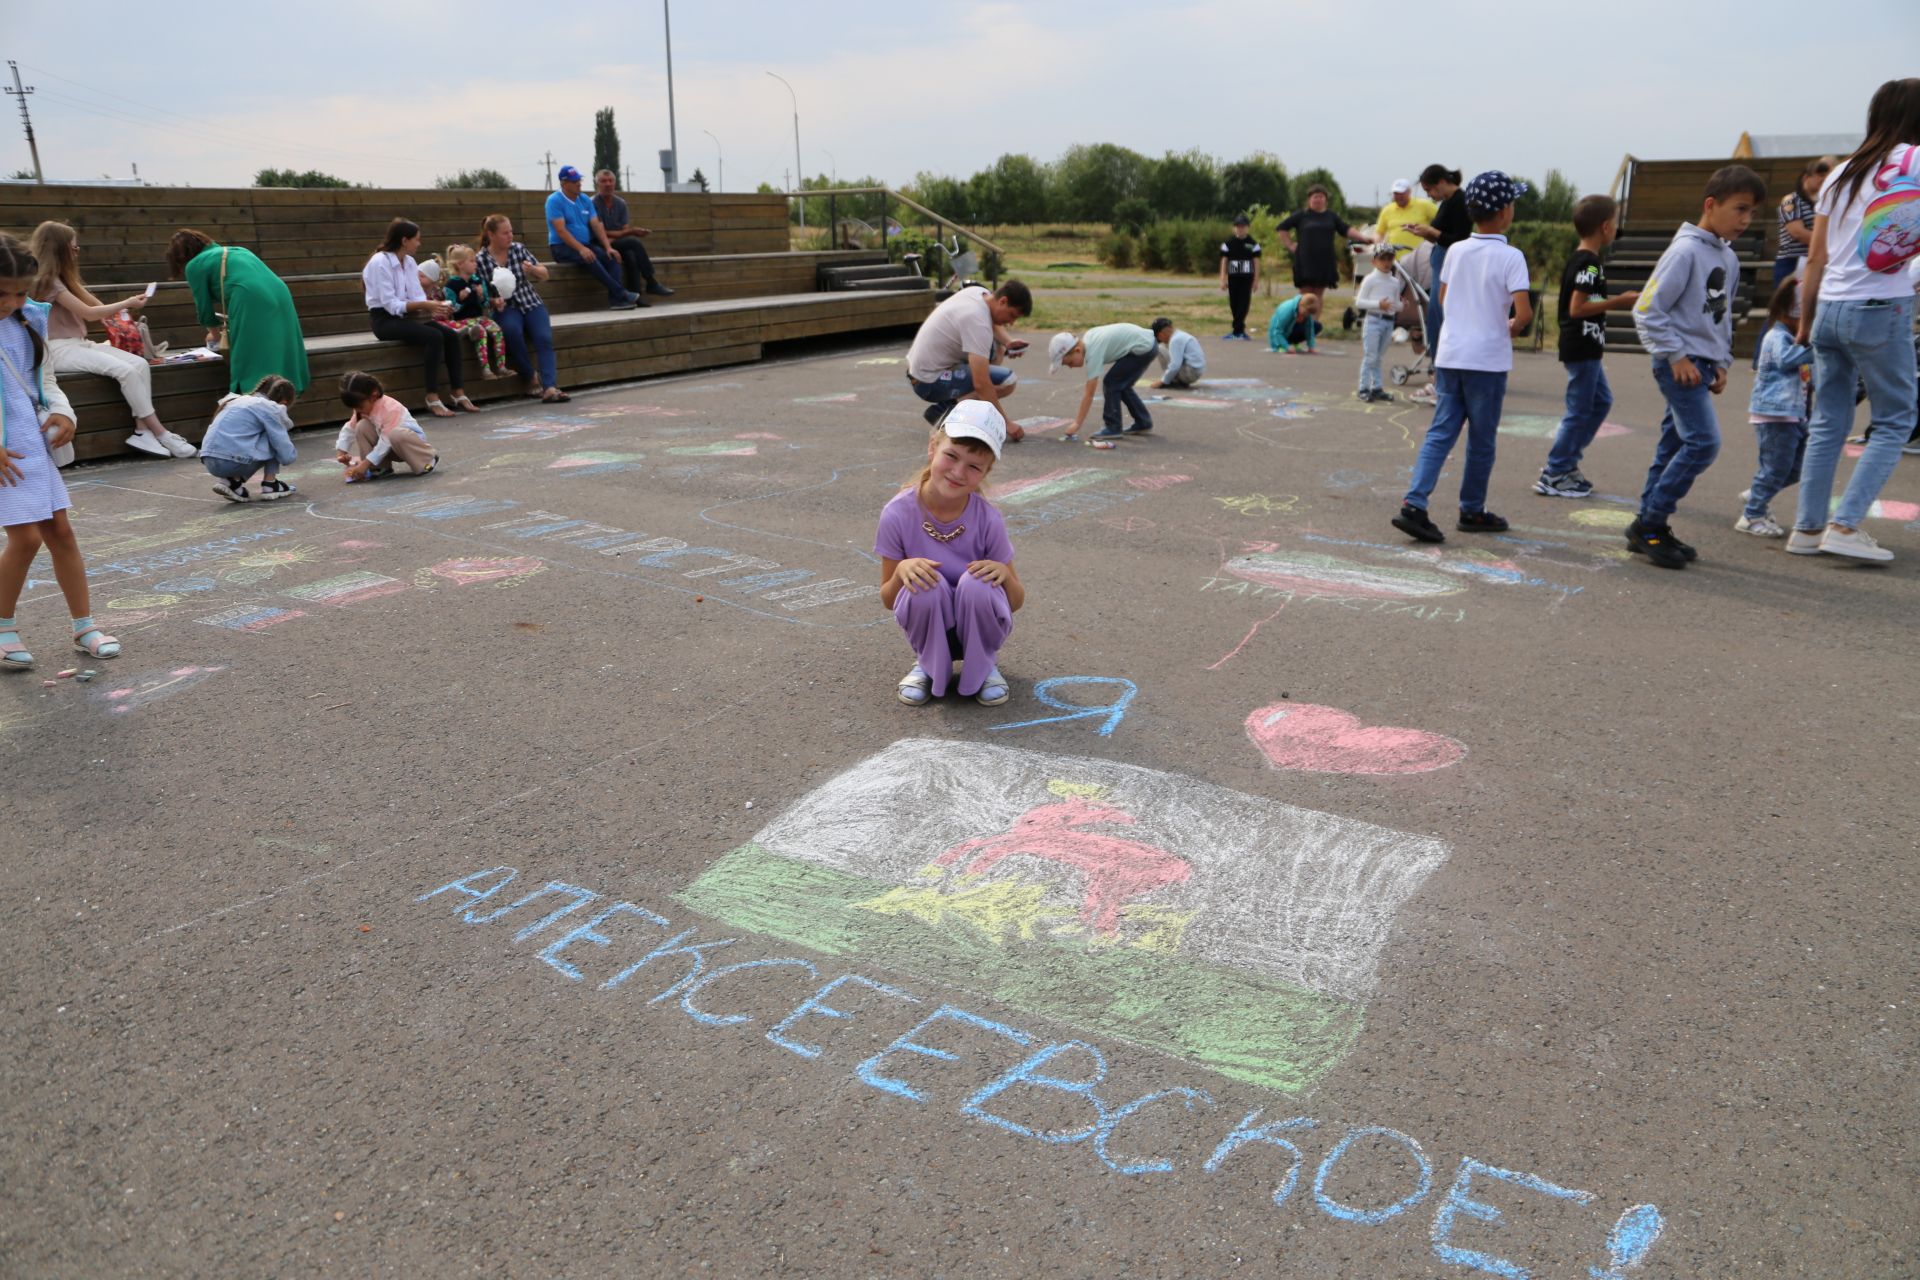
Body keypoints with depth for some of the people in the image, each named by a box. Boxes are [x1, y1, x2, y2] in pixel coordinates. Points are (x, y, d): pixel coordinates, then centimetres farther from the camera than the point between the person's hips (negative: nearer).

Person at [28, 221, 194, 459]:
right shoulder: (46, 280, -9)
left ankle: (142, 431, -22)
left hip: (78, 344, 9)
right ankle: (159, 433, -23)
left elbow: (97, 307, 17)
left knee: (140, 364, -14)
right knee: (126, 370, -28)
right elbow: (88, 312, -12)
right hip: (59, 350, -9)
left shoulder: (62, 278, 20)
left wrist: (125, 307, -1)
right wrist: (127, 304, -4)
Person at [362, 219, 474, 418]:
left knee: (451, 335, -16)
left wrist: (433, 308, -16)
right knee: (434, 337, -30)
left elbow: (417, 296, 6)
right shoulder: (380, 262, -14)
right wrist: (424, 305, -27)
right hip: (385, 319, -7)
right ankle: (432, 399, -27)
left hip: (405, 316, 7)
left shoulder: (410, 262, 9)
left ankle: (459, 395, -16)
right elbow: (390, 304, -20)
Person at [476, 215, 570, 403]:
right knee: (512, 330, -35)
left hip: (531, 303, 2)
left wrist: (533, 269, -12)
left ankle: (550, 387, -38)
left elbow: (544, 274, 10)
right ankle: (532, 378, -17)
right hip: (506, 309, -2)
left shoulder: (519, 248, 4)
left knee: (544, 338, -26)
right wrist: (493, 302, -19)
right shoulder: (480, 260, -2)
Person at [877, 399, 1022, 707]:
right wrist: (902, 570, -30)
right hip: (930, 628, 0)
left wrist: (1004, 572, -29)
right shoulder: (898, 514, -19)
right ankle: (928, 665, -1)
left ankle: (984, 665, -1)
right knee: (927, 585, -31)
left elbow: (1016, 602, -6)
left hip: (978, 628, 0)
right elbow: (888, 599, -8)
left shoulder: (988, 520, -17)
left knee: (976, 583, -31)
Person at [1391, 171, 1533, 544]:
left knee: (1440, 432, 4)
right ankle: (1472, 512, 19)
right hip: (1488, 360, -4)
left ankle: (1414, 505, -12)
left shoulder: (1456, 252, 7)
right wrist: (1513, 328, 4)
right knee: (1481, 440, 8)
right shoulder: (1510, 257, -10)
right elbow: (1524, 312, -17)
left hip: (1450, 356, 4)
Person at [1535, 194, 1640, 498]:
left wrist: (1619, 301, 18)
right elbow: (1577, 308, -23)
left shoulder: (1579, 259, 13)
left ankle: (1565, 463, 20)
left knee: (1601, 401, 17)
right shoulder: (1589, 263, -17)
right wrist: (1618, 302, -18)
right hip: (1582, 348, -10)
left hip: (1583, 348, 10)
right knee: (1580, 411, -4)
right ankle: (1554, 475, 2)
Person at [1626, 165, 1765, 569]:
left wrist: (1720, 363, 15)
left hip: (1700, 364, 9)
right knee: (1703, 441, -15)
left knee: (1673, 446, 9)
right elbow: (1648, 309, -16)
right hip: (1679, 363, -9)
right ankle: (1649, 524, -7)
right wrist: (1677, 356, -16)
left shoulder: (1729, 259, 14)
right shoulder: (1685, 251, -12)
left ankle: (1649, 528, 15)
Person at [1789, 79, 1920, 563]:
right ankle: (1846, 524, -6)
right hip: (1880, 307, -6)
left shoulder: (1841, 173, 14)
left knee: (1827, 422, 10)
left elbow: (1816, 258, 14)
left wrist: (1805, 322, 18)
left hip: (1829, 307, 6)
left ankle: (1807, 527, 8)